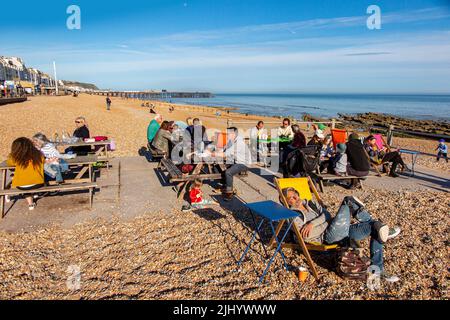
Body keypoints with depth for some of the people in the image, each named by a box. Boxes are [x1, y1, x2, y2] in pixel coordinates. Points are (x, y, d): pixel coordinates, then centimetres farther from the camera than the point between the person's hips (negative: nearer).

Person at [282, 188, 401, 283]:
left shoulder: (311, 204, 23)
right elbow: (306, 236, -10)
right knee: (349, 201, -21)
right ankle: (378, 226, -16)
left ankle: (378, 269, -7)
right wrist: (324, 223, -8)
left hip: (342, 232, 7)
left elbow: (327, 215, 4)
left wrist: (313, 223, -13)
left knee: (374, 230, -9)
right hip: (327, 237, -7)